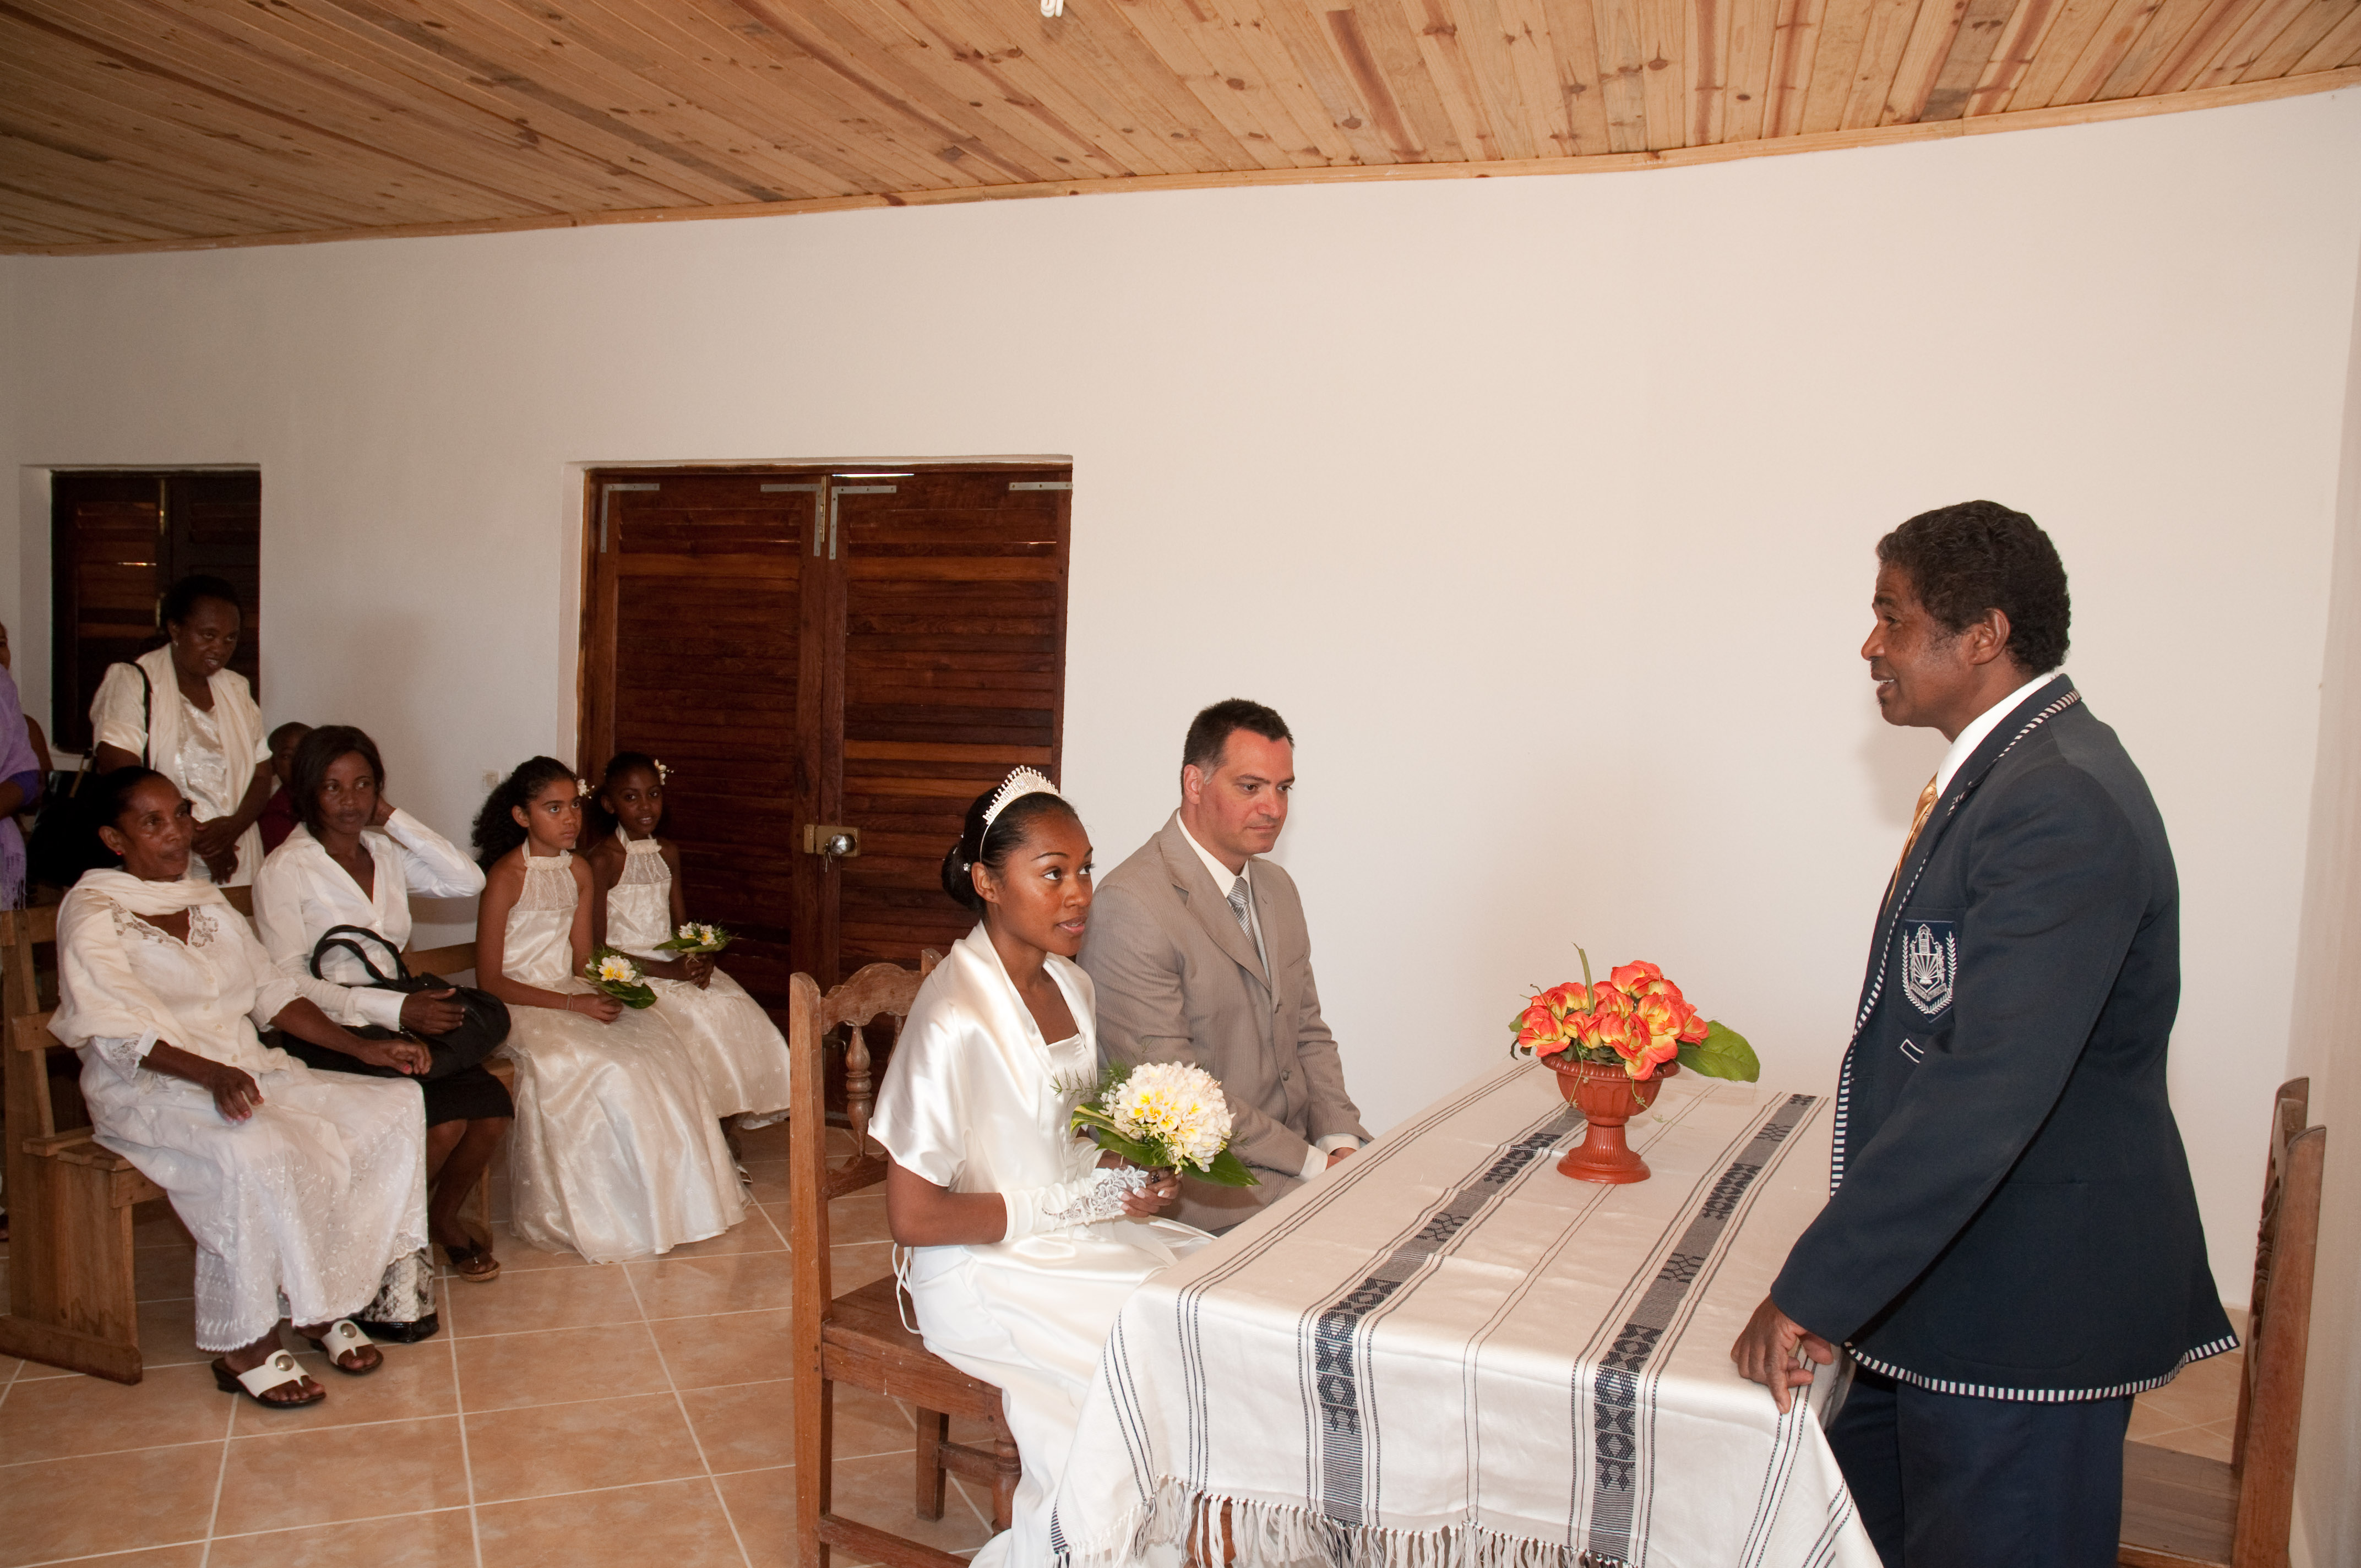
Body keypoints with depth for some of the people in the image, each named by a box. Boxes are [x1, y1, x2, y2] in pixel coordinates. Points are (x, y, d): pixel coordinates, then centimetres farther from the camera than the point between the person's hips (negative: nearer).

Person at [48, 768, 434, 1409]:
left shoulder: (208, 902, 17)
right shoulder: (92, 915, -4)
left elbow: (273, 991, 14)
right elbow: (118, 1034, -15)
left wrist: (364, 1047, 0)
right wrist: (213, 1075, -33)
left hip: (249, 1070, 7)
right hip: (150, 1092, -7)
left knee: (394, 1106, -14)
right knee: (255, 1153, -37)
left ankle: (331, 1302, -10)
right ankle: (244, 1349, -22)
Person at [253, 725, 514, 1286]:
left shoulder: (386, 853, 11)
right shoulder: (285, 869, -6)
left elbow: (469, 881, -1)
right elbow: (287, 982, -12)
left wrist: (393, 818, -2)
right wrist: (393, 1008, -22)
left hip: (398, 1022, 6)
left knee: (493, 1108, -17)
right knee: (445, 1121, -25)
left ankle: (443, 1216, 10)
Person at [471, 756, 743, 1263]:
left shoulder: (578, 872, 10)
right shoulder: (506, 876, -11)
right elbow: (490, 982, -14)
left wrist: (605, 990, -10)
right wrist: (572, 1005, -21)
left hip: (572, 996, 6)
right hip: (518, 1008, -6)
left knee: (658, 1045, -18)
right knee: (599, 1067, -30)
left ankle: (670, 1199, -9)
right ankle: (597, 1217, -14)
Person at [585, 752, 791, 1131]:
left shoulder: (669, 854, 12)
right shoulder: (602, 860, -10)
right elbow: (597, 949, -13)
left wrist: (700, 959, -8)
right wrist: (667, 971, -20)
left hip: (675, 964, 6)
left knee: (736, 1011, -16)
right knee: (696, 1017, -28)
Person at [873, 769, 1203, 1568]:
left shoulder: (1071, 984, 3)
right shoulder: (955, 1021, -24)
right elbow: (913, 1217, -21)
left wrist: (1125, 1166, -5)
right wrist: (1084, 1200, -17)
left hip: (1075, 1234, 8)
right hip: (987, 1270, -8)